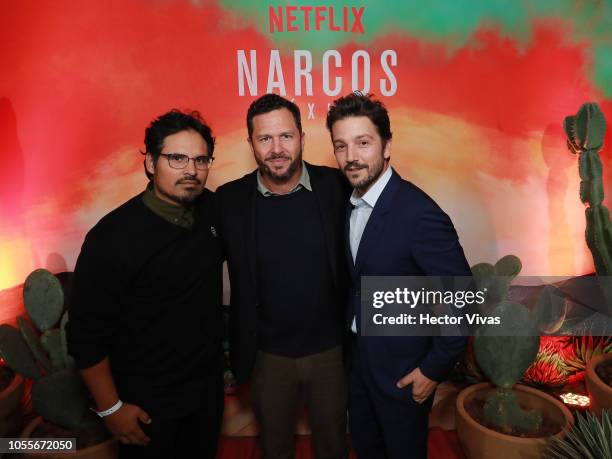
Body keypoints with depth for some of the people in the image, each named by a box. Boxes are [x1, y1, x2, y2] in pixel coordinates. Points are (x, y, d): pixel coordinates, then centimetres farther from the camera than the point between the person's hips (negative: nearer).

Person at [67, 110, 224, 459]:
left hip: (210, 385, 5)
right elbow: (87, 334, -17)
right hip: (149, 404, -5)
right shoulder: (113, 237, -24)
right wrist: (111, 408, -11)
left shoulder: (213, 208, -7)